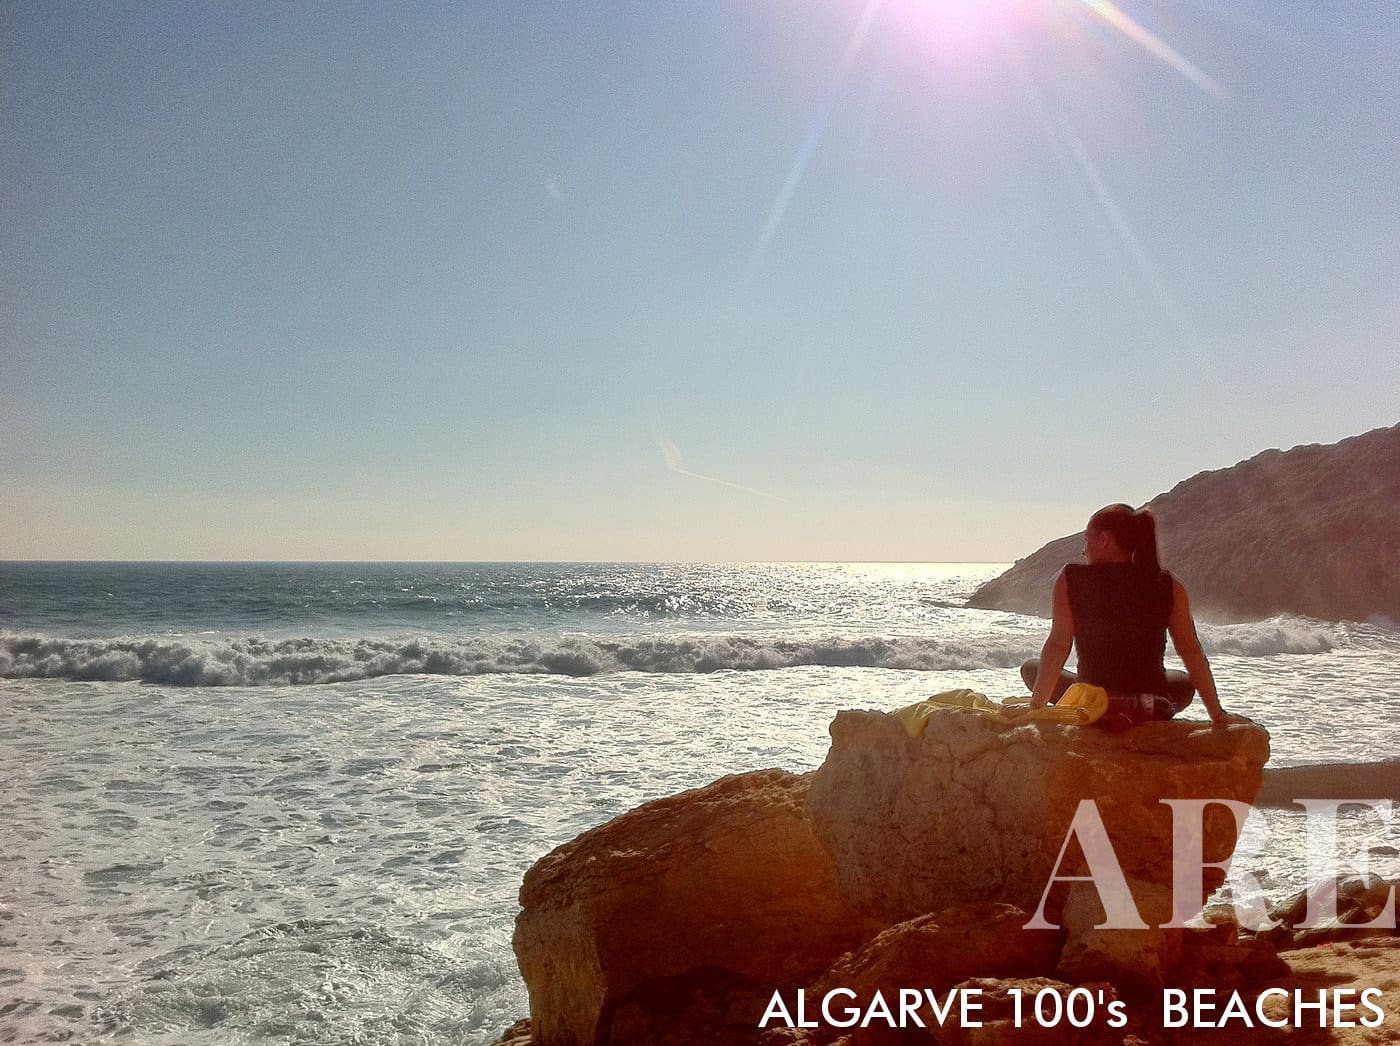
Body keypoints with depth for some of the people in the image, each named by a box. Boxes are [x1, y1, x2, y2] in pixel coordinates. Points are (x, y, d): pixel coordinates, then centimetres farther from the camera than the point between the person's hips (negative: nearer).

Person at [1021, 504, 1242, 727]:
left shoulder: (1070, 580, -4)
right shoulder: (1169, 587, 0)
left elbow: (1058, 646, -10)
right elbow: (1192, 652, 0)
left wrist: (1035, 708, -7)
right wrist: (1218, 715, 7)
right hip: (1153, 707, 3)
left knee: (1031, 668, 25)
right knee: (1186, 680, 38)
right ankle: (1145, 706, 13)